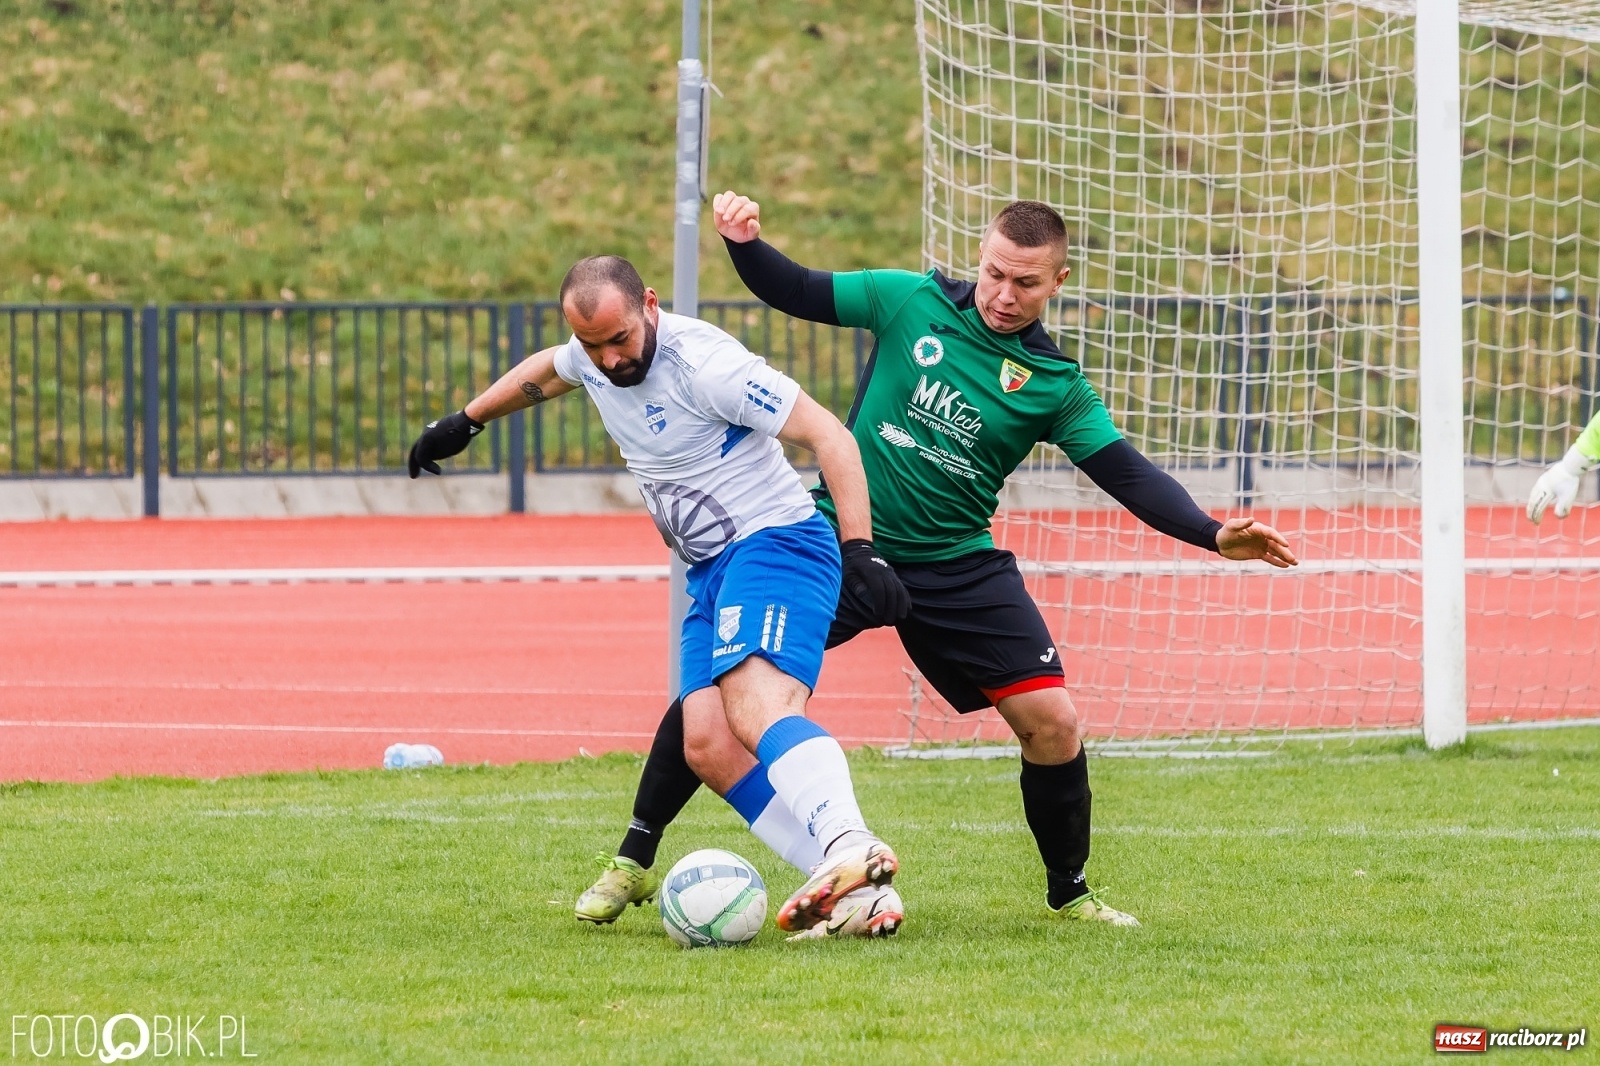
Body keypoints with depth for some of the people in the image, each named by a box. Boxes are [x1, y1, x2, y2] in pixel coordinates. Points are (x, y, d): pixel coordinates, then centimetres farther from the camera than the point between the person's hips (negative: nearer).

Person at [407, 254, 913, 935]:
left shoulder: (703, 362, -19)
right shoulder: (591, 357, 6)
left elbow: (830, 437, -19)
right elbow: (544, 372, 33)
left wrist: (859, 550, -27)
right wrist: (462, 424, 45)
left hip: (774, 542, -9)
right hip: (713, 570, 9)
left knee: (757, 709, -33)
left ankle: (850, 849, -56)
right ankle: (854, 895, -19)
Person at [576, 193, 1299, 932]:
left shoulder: (1055, 385, -2)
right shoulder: (913, 303, -3)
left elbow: (1128, 474, -7)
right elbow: (799, 294, 2)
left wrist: (1215, 535, -21)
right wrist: (744, 244, -18)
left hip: (955, 566, 1)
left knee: (1052, 720, -9)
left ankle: (1069, 892, 15)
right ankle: (633, 861, 5)